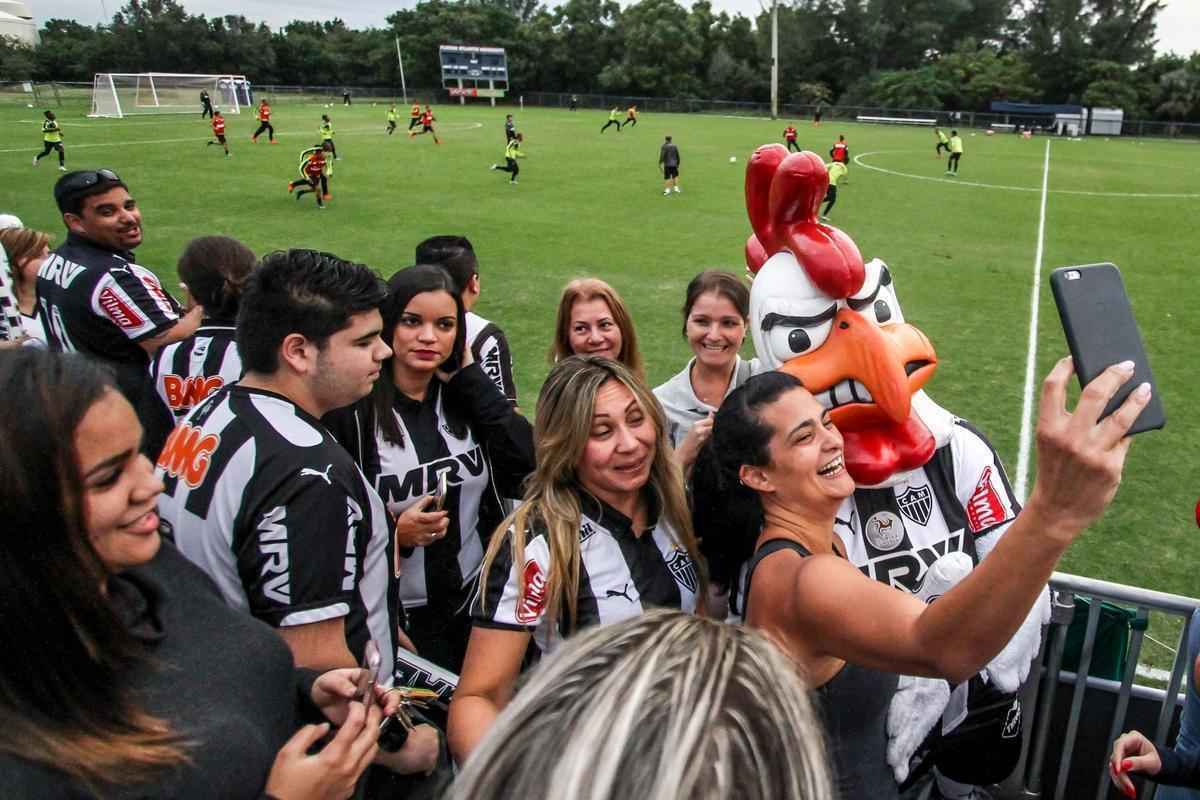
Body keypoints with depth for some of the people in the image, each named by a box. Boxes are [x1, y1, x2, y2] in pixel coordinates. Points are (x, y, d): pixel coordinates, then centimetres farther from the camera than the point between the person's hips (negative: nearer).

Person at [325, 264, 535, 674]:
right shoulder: (351, 411, -13)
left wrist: (471, 378, -11)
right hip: (395, 617, -4)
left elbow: (527, 468, -13)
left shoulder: (467, 397, 1)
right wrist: (393, 533, -25)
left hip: (476, 605, 4)